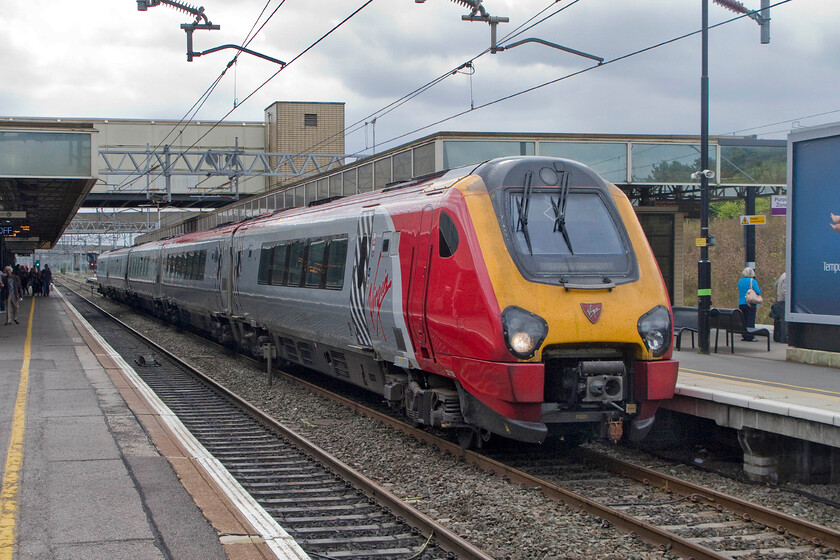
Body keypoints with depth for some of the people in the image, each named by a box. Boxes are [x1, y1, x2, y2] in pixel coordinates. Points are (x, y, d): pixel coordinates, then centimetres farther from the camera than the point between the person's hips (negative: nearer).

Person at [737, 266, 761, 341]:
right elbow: (758, 292, -12)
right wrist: (760, 290, 7)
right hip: (751, 304, -5)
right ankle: (749, 337, -3)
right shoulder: (753, 281, -9)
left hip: (741, 303, 5)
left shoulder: (740, 281, 7)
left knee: (743, 320, 10)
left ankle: (744, 336, 11)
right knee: (751, 320, -1)